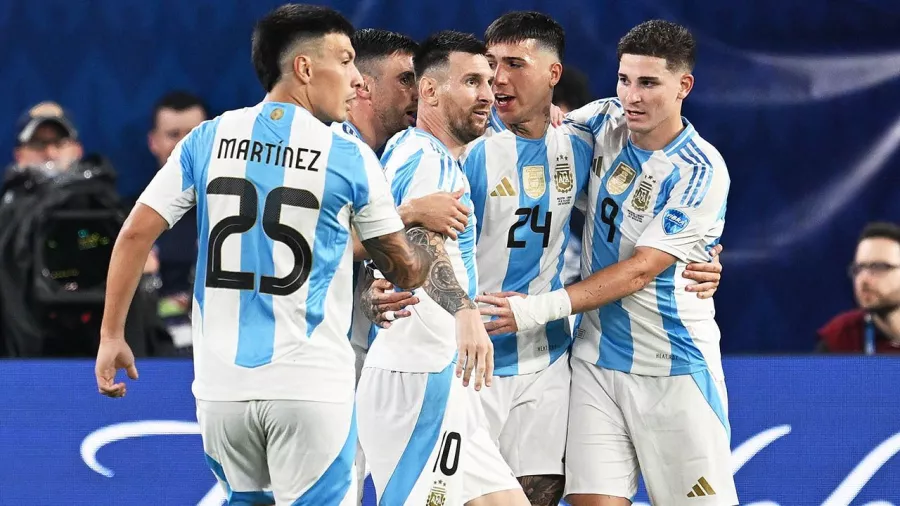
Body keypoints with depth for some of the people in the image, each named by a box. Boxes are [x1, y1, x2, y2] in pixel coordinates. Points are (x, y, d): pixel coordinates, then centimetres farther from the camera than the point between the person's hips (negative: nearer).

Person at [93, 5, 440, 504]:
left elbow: (135, 234, 2)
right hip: (309, 385, -4)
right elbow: (406, 271, 6)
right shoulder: (349, 157, -4)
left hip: (222, 383, 4)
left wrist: (111, 336, 11)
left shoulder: (208, 140, 4)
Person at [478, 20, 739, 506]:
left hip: (675, 370, -4)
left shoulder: (701, 172, -14)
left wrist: (540, 309, -23)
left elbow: (639, 270, -18)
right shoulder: (605, 123, 3)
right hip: (596, 362, 4)